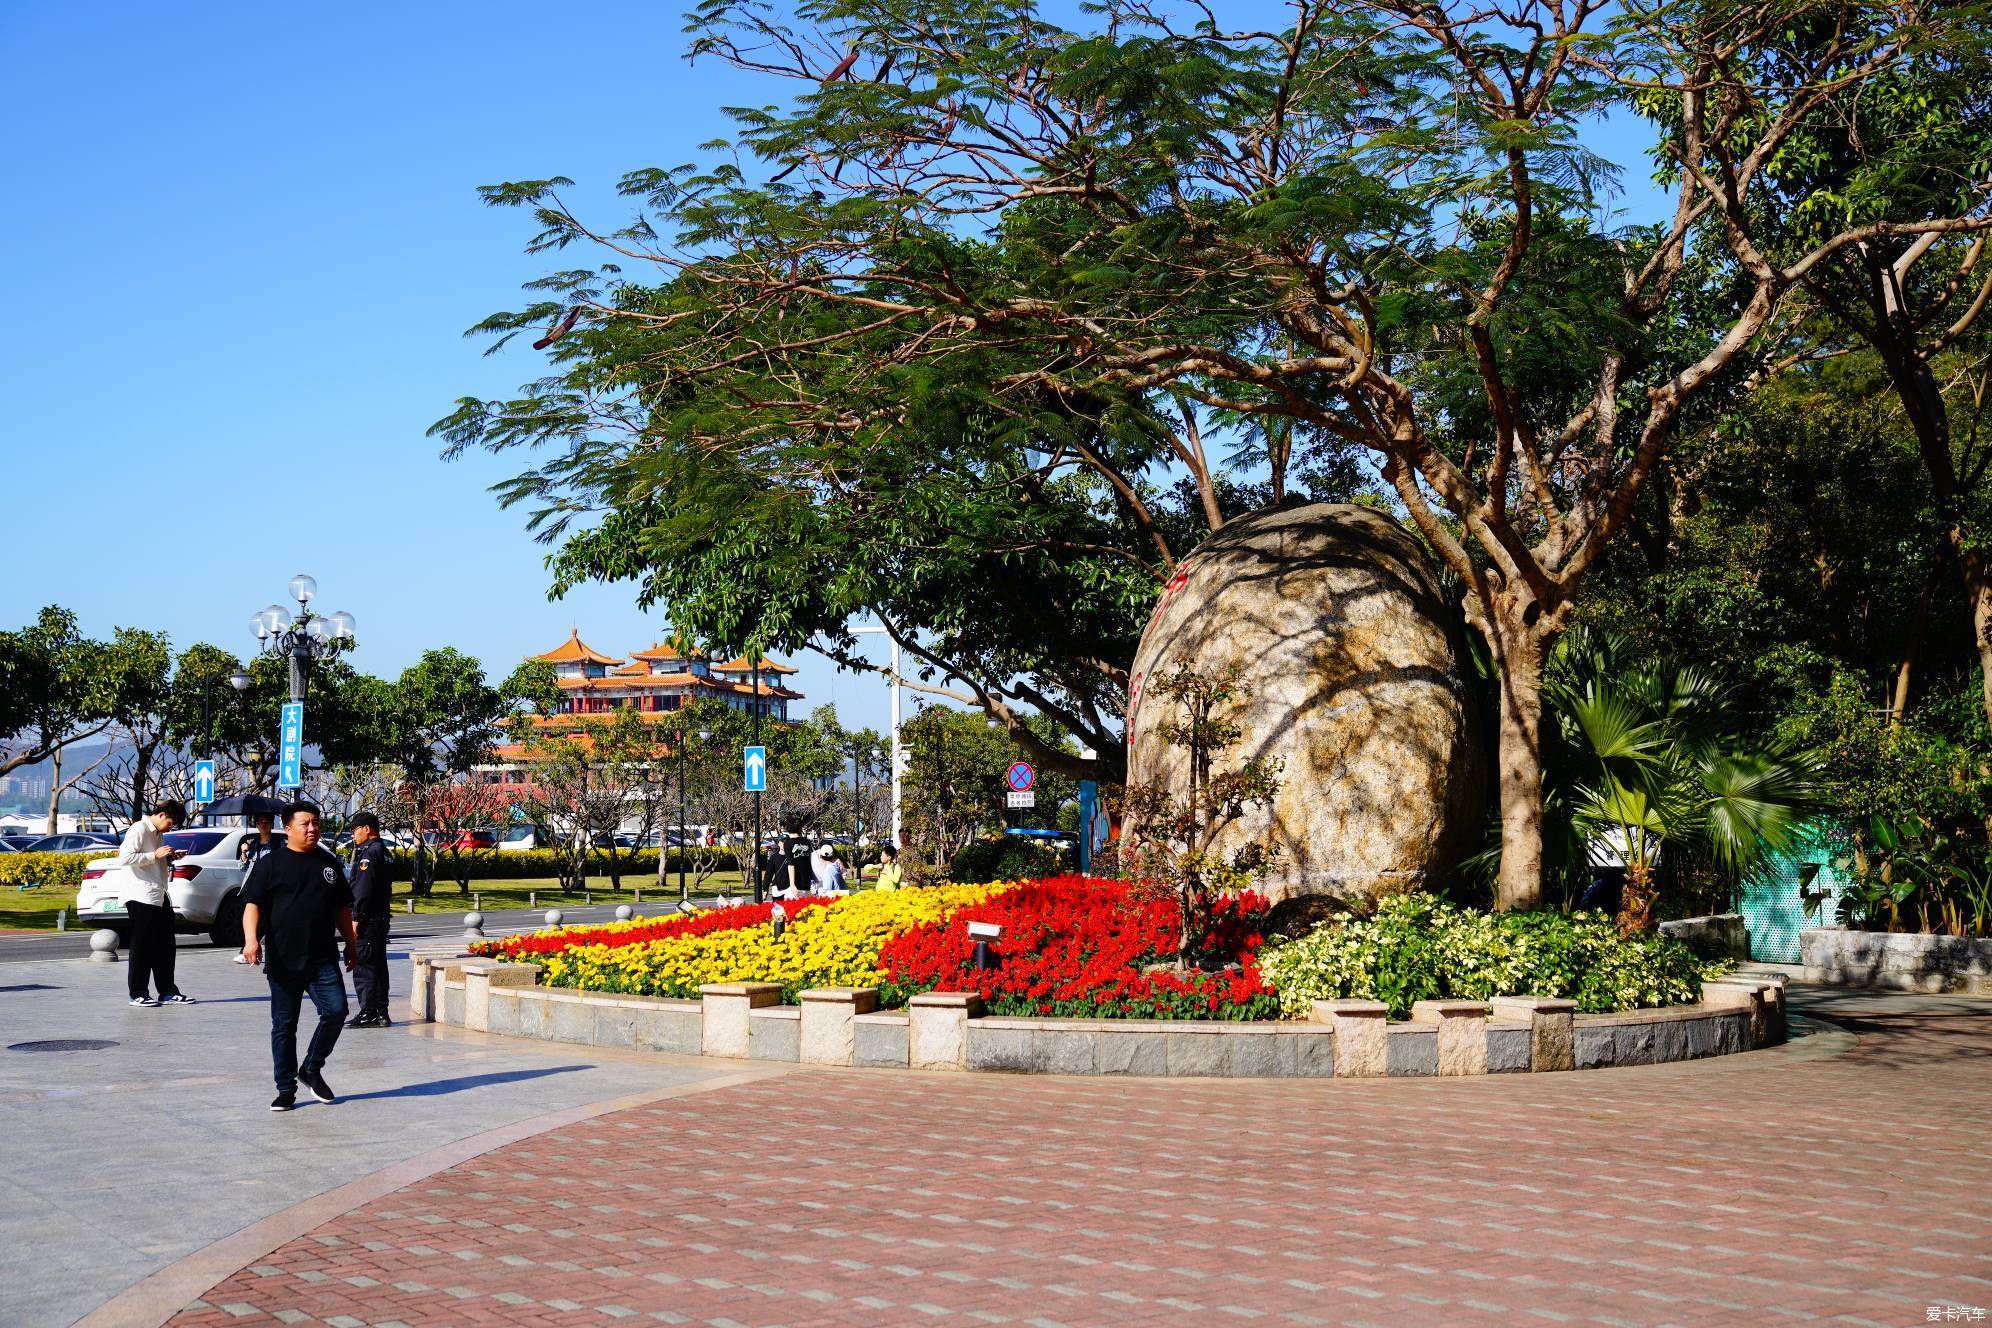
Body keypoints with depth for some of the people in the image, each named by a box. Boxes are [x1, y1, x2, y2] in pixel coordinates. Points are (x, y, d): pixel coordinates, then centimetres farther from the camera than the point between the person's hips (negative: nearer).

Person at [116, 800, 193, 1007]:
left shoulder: (158, 834, 19)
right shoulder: (139, 830, -9)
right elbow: (125, 858, -20)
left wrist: (170, 858, 10)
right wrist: (156, 855, -20)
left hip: (159, 897, 9)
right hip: (141, 897, -9)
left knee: (166, 946, 10)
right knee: (143, 947, -3)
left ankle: (167, 991, 16)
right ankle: (138, 994, 5)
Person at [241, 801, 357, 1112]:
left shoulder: (329, 863, 15)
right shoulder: (270, 864, 2)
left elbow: (341, 908, 22)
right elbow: (252, 903, -7)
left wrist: (351, 944, 21)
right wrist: (251, 938, -22)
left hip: (323, 958, 3)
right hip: (283, 960, -3)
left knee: (336, 1010, -12)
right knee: (284, 1025, 3)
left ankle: (311, 1069, 9)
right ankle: (286, 1088, 12)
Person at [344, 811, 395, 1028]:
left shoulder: (368, 852, -13)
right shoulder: (384, 852, 17)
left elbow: (363, 889, -19)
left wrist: (356, 918, -18)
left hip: (368, 919, -10)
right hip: (382, 917, 10)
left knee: (363, 967, -7)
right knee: (378, 965, 11)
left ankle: (368, 1013, -8)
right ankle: (381, 1013, 14)